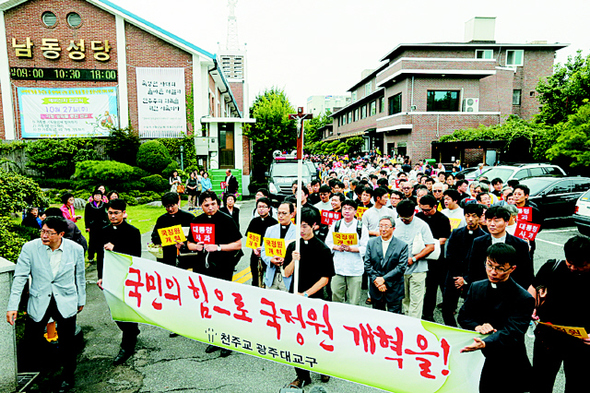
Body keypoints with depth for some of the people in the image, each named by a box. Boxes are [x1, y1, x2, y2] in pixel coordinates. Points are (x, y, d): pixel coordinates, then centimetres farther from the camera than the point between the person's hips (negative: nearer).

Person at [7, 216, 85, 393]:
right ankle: (41, 359, 43)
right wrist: (12, 306, -11)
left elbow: (80, 276, 4)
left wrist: (81, 300, 12)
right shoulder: (30, 248, -11)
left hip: (66, 303, 0)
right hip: (38, 303, 1)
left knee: (68, 344, 8)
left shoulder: (76, 249, -9)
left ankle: (68, 377, 33)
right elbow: (20, 277, -6)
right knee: (31, 345, 8)